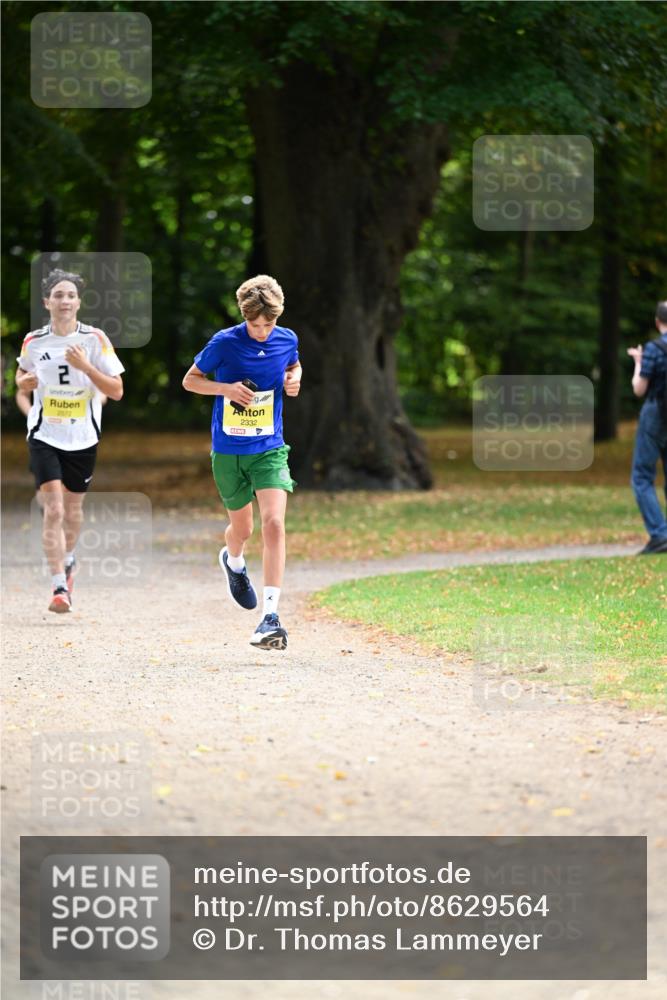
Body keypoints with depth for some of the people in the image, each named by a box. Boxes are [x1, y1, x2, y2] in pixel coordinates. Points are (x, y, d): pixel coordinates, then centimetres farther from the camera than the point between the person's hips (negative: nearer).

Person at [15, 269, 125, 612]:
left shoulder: (95, 339, -6)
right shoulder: (33, 341, -1)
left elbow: (116, 391, -8)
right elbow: (22, 375, 19)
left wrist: (85, 367, -22)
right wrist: (24, 381, -5)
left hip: (83, 438, 1)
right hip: (45, 436, -1)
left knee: (73, 509, 15)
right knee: (53, 510, -15)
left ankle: (67, 560, 45)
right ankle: (60, 588, -17)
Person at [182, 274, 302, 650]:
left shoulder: (287, 340, -2)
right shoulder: (224, 343, -11)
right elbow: (190, 380, 1)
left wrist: (294, 379, -2)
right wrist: (226, 387, -17)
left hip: (269, 449, 1)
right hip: (228, 451, -1)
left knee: (274, 523, -18)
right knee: (242, 528, 14)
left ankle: (271, 615, -19)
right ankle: (233, 561, 54)